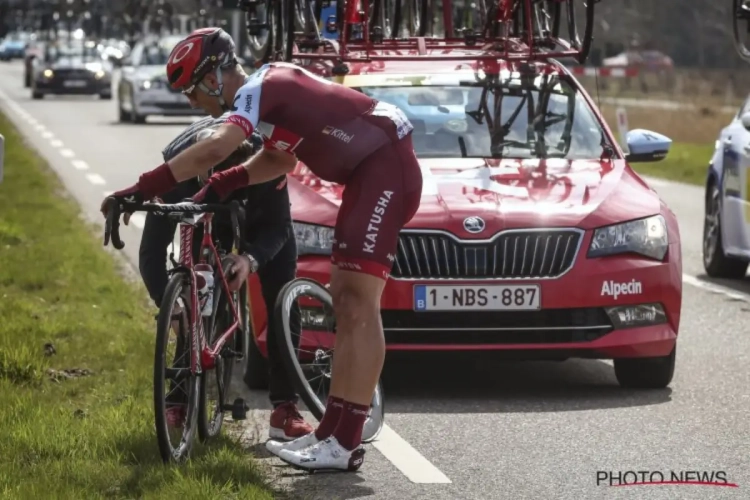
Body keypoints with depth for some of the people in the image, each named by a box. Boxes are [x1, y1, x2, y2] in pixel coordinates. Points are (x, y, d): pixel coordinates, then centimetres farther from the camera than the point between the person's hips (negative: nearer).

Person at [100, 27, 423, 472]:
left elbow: (216, 148, -30)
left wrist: (144, 188, -32)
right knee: (345, 300, 11)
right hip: (368, 173, 11)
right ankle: (332, 432, 14)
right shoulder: (269, 90, 16)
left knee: (358, 303, -15)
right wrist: (220, 187, 10)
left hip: (386, 167, -11)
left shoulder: (257, 90, -15)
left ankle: (346, 443, -19)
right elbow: (280, 159, 24)